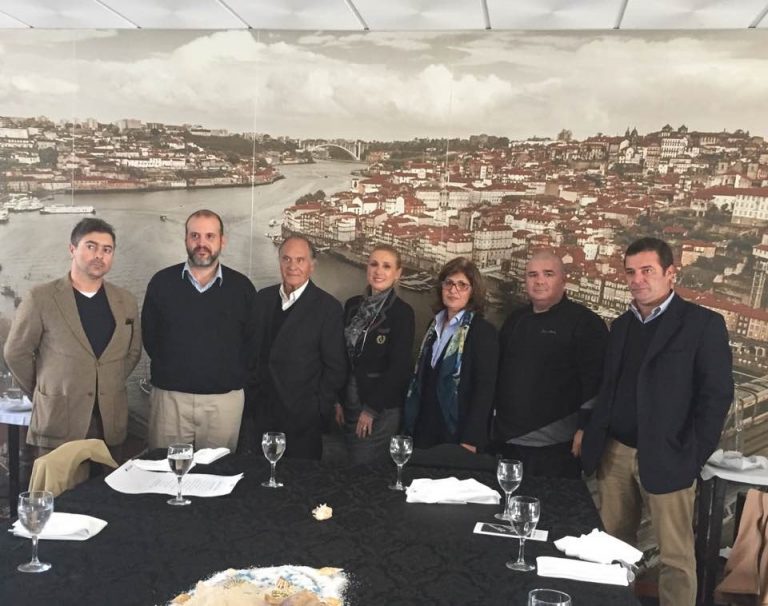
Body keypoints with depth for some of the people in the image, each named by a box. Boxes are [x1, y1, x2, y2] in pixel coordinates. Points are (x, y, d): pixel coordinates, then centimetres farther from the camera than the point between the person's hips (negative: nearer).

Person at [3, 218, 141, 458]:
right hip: (58, 424, -3)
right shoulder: (41, 298, -5)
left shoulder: (126, 301, 7)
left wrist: (109, 388, 11)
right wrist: (43, 395, 8)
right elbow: (17, 353, 2)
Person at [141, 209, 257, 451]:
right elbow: (149, 336, 9)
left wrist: (235, 377, 2)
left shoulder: (242, 287, 2)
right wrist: (169, 371, 6)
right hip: (170, 396, 0)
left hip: (225, 399, 0)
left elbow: (251, 342, 7)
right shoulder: (162, 282, 3)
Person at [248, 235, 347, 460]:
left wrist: (320, 410, -7)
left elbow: (335, 367, -5)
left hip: (303, 417, -4)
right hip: (261, 413, 4)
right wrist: (252, 396, 7)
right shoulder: (263, 298, 7)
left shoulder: (327, 307, -7)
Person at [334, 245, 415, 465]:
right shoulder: (353, 305, 6)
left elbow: (399, 367, -13)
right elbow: (343, 355, 9)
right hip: (350, 403, 5)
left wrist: (371, 408, -13)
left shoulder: (402, 312, -10)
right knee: (351, 465, 13)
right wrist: (339, 399, 4)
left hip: (382, 407, -5)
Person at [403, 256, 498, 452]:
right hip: (425, 428, 6)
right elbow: (423, 378, 12)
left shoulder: (483, 331, -10)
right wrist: (412, 425, 10)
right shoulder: (435, 324, 9)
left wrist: (470, 440, -18)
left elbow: (484, 389, -14)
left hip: (457, 434, -6)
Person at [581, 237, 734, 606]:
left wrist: (693, 456, -14)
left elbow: (717, 395, -10)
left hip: (666, 458, -5)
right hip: (615, 453, 6)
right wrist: (593, 440, 6)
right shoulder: (622, 325, 12)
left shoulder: (703, 324, -6)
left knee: (676, 554, 3)